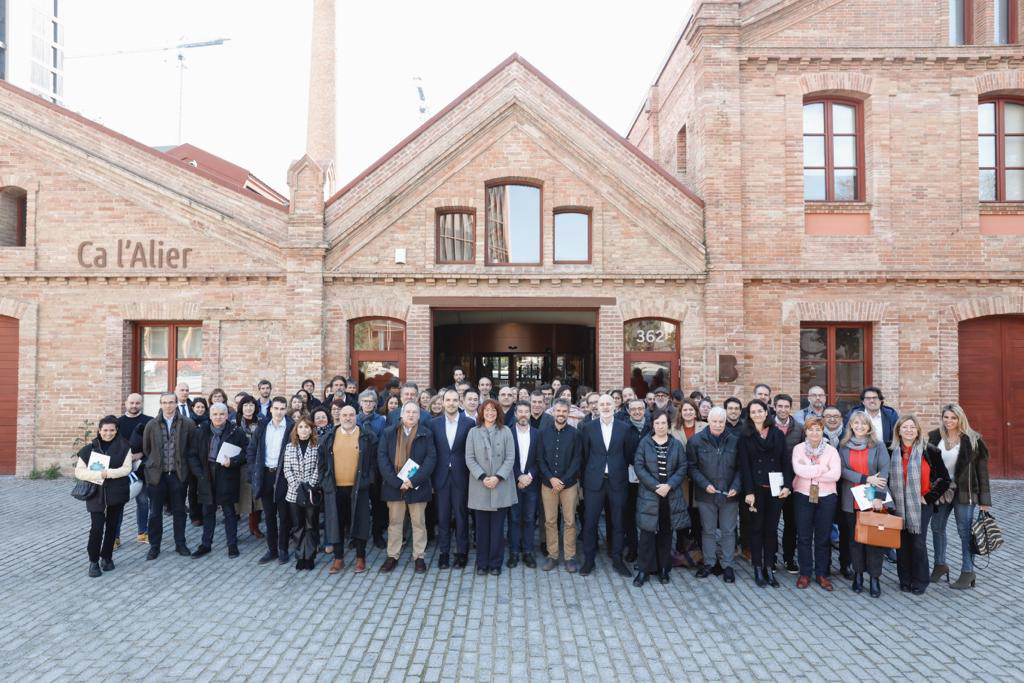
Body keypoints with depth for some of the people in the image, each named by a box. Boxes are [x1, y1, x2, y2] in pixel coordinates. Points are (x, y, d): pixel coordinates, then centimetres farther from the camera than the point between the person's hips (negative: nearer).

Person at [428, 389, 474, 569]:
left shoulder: (469, 423, -2)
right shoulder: (433, 423, 3)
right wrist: (429, 479, 0)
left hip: (461, 477, -1)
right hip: (441, 477, 2)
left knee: (461, 516, 7)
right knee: (443, 517, 8)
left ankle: (462, 552, 19)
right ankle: (443, 552, 20)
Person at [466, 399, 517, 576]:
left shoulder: (505, 431, 2)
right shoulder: (473, 432, 4)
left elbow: (510, 458, -1)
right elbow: (469, 459, 0)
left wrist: (498, 477, -12)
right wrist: (482, 477, -11)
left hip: (501, 486, 0)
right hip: (480, 486, 1)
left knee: (497, 527, 4)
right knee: (482, 526, 6)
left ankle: (495, 563, 15)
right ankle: (482, 563, 18)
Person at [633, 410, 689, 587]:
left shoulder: (676, 444, 4)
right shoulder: (644, 443, 0)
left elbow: (683, 467, 0)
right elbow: (638, 466, -6)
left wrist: (669, 485, -12)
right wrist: (655, 486, -13)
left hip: (671, 496, 2)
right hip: (649, 495, -1)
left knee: (666, 532, 9)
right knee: (647, 532, 0)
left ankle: (663, 568, 22)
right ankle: (644, 569, 10)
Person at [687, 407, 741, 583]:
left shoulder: (735, 440, -1)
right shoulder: (696, 441, -4)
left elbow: (740, 467, 5)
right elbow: (692, 467, -2)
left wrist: (736, 486, -8)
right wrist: (705, 484, -13)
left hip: (729, 495, 1)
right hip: (706, 495, -1)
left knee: (728, 531, 10)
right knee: (708, 530, 12)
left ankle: (727, 565, 23)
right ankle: (707, 563, 25)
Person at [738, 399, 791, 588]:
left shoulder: (778, 434, 7)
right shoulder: (744, 436, -1)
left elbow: (786, 461, 5)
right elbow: (744, 465, -6)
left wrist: (787, 485, -5)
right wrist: (749, 491, -12)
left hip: (775, 488, 2)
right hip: (755, 489, -2)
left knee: (772, 528, 7)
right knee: (756, 528, 5)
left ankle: (769, 567, 16)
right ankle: (758, 569, 14)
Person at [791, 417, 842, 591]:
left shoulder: (831, 450, 0)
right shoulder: (798, 449, 0)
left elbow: (836, 474, -14)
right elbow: (798, 469, -16)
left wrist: (809, 472, -14)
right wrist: (822, 469, -16)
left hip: (826, 498, 0)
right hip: (803, 497, 0)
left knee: (823, 538, 9)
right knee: (803, 537, 5)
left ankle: (821, 574, 22)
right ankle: (804, 573, 16)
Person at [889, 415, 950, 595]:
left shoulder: (929, 451, -6)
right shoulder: (892, 452, 1)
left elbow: (944, 479, -1)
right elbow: (886, 478, 13)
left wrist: (929, 498, -5)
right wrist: (889, 499, 4)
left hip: (921, 505, -2)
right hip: (898, 506, 2)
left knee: (918, 543, -1)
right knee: (902, 543, 7)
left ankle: (919, 582, 17)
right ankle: (905, 580, 22)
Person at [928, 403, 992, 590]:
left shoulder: (972, 439, -8)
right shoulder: (934, 437, 1)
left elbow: (982, 470, -6)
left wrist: (984, 499, -8)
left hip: (964, 491, -4)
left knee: (965, 531, 3)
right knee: (937, 527, 11)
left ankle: (968, 571, 15)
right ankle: (940, 564, 27)